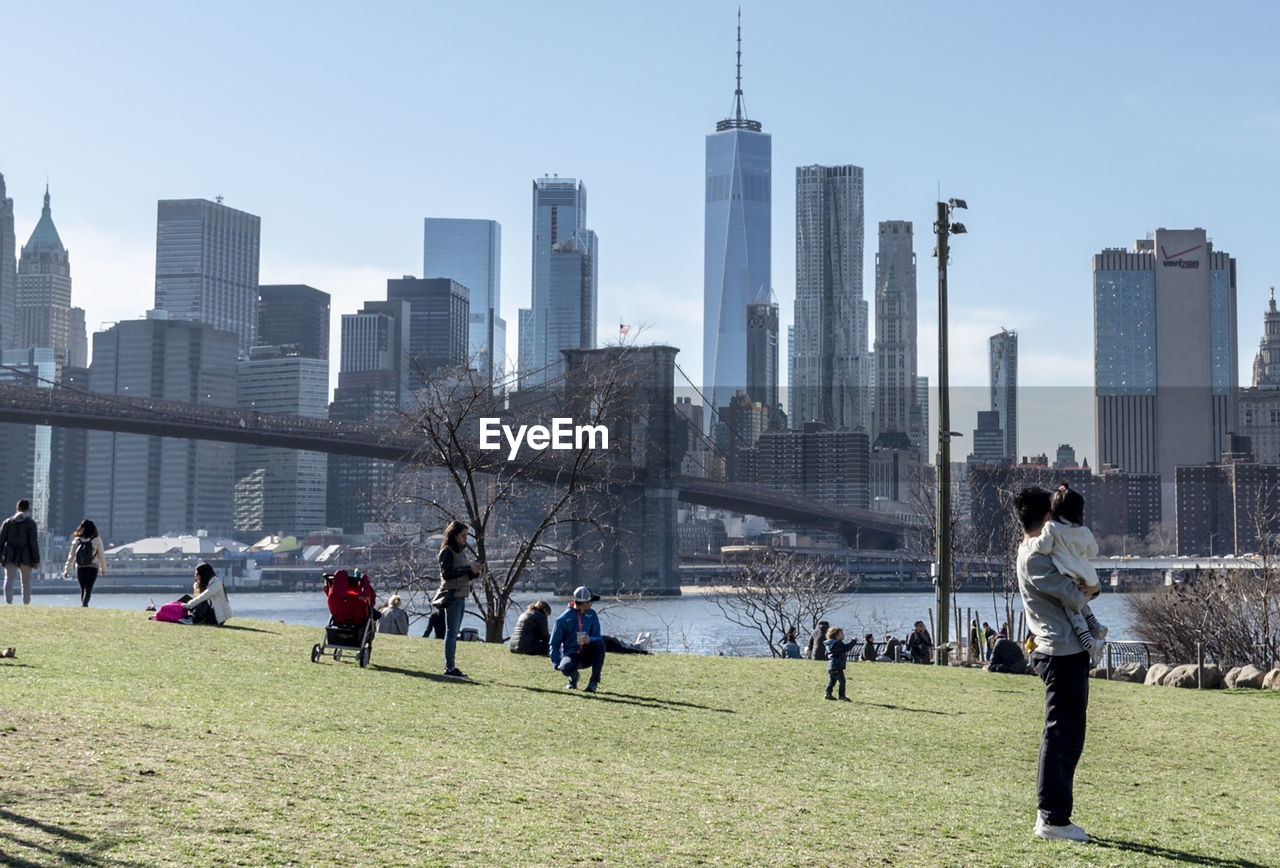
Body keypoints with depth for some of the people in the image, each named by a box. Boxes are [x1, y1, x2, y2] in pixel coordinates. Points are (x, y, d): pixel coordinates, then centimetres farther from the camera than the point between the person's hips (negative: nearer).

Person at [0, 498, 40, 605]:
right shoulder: (31, 523, -5)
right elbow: (34, 543, -7)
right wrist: (37, 560, -3)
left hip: (10, 556, 1)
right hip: (26, 557, -1)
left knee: (9, 579, -4)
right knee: (26, 582, 11)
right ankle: (26, 604, 16)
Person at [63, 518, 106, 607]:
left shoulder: (76, 541, 2)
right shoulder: (97, 541, -4)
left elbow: (71, 557, 2)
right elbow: (101, 556, 2)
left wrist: (67, 570, 7)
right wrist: (103, 568, 16)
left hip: (80, 569, 2)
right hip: (92, 568, -2)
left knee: (83, 589, 15)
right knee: (88, 589, -10)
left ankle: (84, 604, 20)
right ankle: (84, 604, -30)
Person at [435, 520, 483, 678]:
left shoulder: (461, 551, 18)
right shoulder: (447, 551, -6)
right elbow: (446, 574, -16)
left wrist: (475, 572, 1)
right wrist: (469, 569, -18)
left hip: (461, 596, 8)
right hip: (452, 595, -8)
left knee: (454, 633, 8)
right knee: (451, 632, -8)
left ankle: (451, 667, 9)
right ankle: (449, 668, -9)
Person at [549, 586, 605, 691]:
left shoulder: (592, 615, 5)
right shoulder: (563, 619, -5)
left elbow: (598, 638, 3)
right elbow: (554, 644, 1)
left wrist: (590, 639, -22)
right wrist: (556, 664, -12)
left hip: (587, 655, 3)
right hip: (571, 654, -3)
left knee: (599, 642, -29)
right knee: (566, 668, -38)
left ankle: (594, 681, -23)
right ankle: (574, 677, 2)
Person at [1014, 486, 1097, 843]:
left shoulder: (1032, 551, 16)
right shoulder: (1034, 558, -15)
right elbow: (1074, 598, -18)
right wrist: (1086, 590, 3)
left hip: (1063, 653, 11)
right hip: (1063, 654, -11)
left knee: (1065, 734, 15)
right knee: (1062, 736, -9)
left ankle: (1050, 812, 21)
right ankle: (1053, 818, -6)